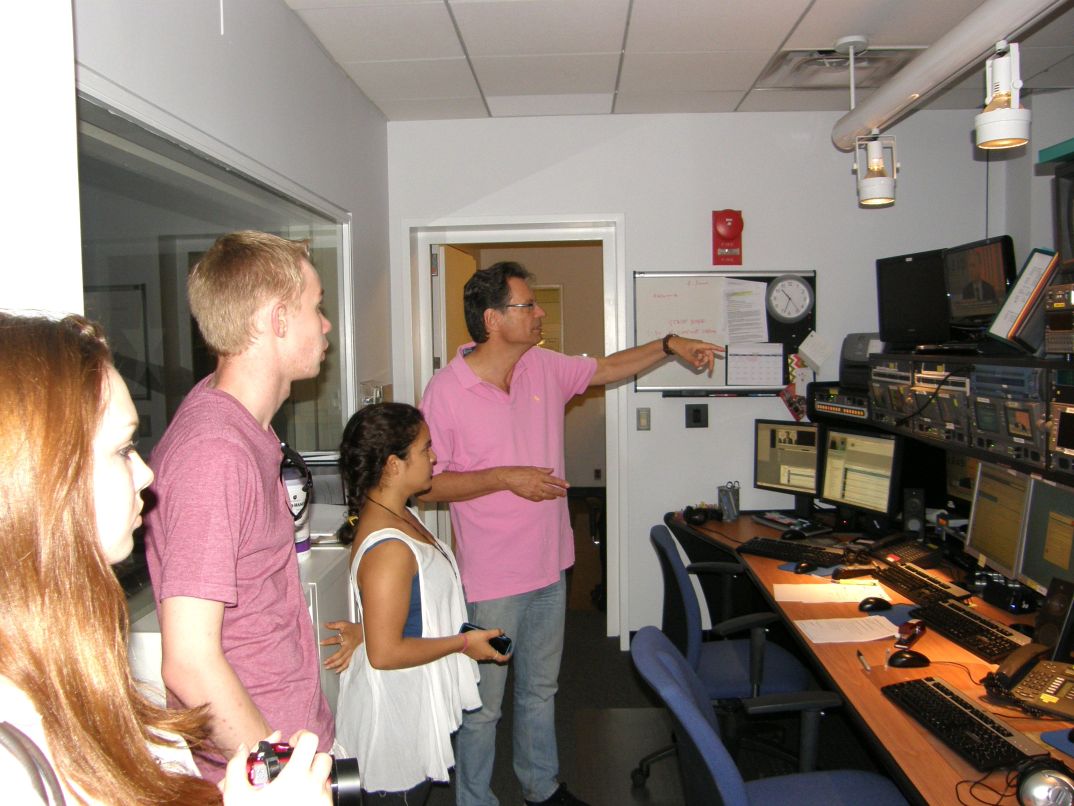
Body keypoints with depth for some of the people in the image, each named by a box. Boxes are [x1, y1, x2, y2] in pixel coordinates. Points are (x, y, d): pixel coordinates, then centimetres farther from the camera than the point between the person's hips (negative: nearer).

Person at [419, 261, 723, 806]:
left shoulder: (544, 367, 1)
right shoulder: (445, 392, -17)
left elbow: (606, 368, 17)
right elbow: (426, 486, -14)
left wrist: (669, 345, 7)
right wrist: (504, 478, -21)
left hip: (549, 567, 6)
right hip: (490, 579, -6)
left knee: (540, 690, 24)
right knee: (482, 707, 9)